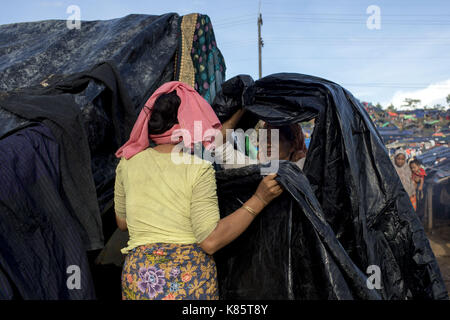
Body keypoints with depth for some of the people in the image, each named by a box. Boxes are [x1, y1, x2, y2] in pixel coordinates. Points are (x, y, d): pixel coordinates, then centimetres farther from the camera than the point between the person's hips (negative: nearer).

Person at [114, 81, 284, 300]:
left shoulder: (128, 163, 0)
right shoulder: (199, 169, -13)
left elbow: (122, 222, 12)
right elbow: (210, 241, -16)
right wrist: (258, 200, -12)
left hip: (137, 276, 4)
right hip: (191, 279, -3)